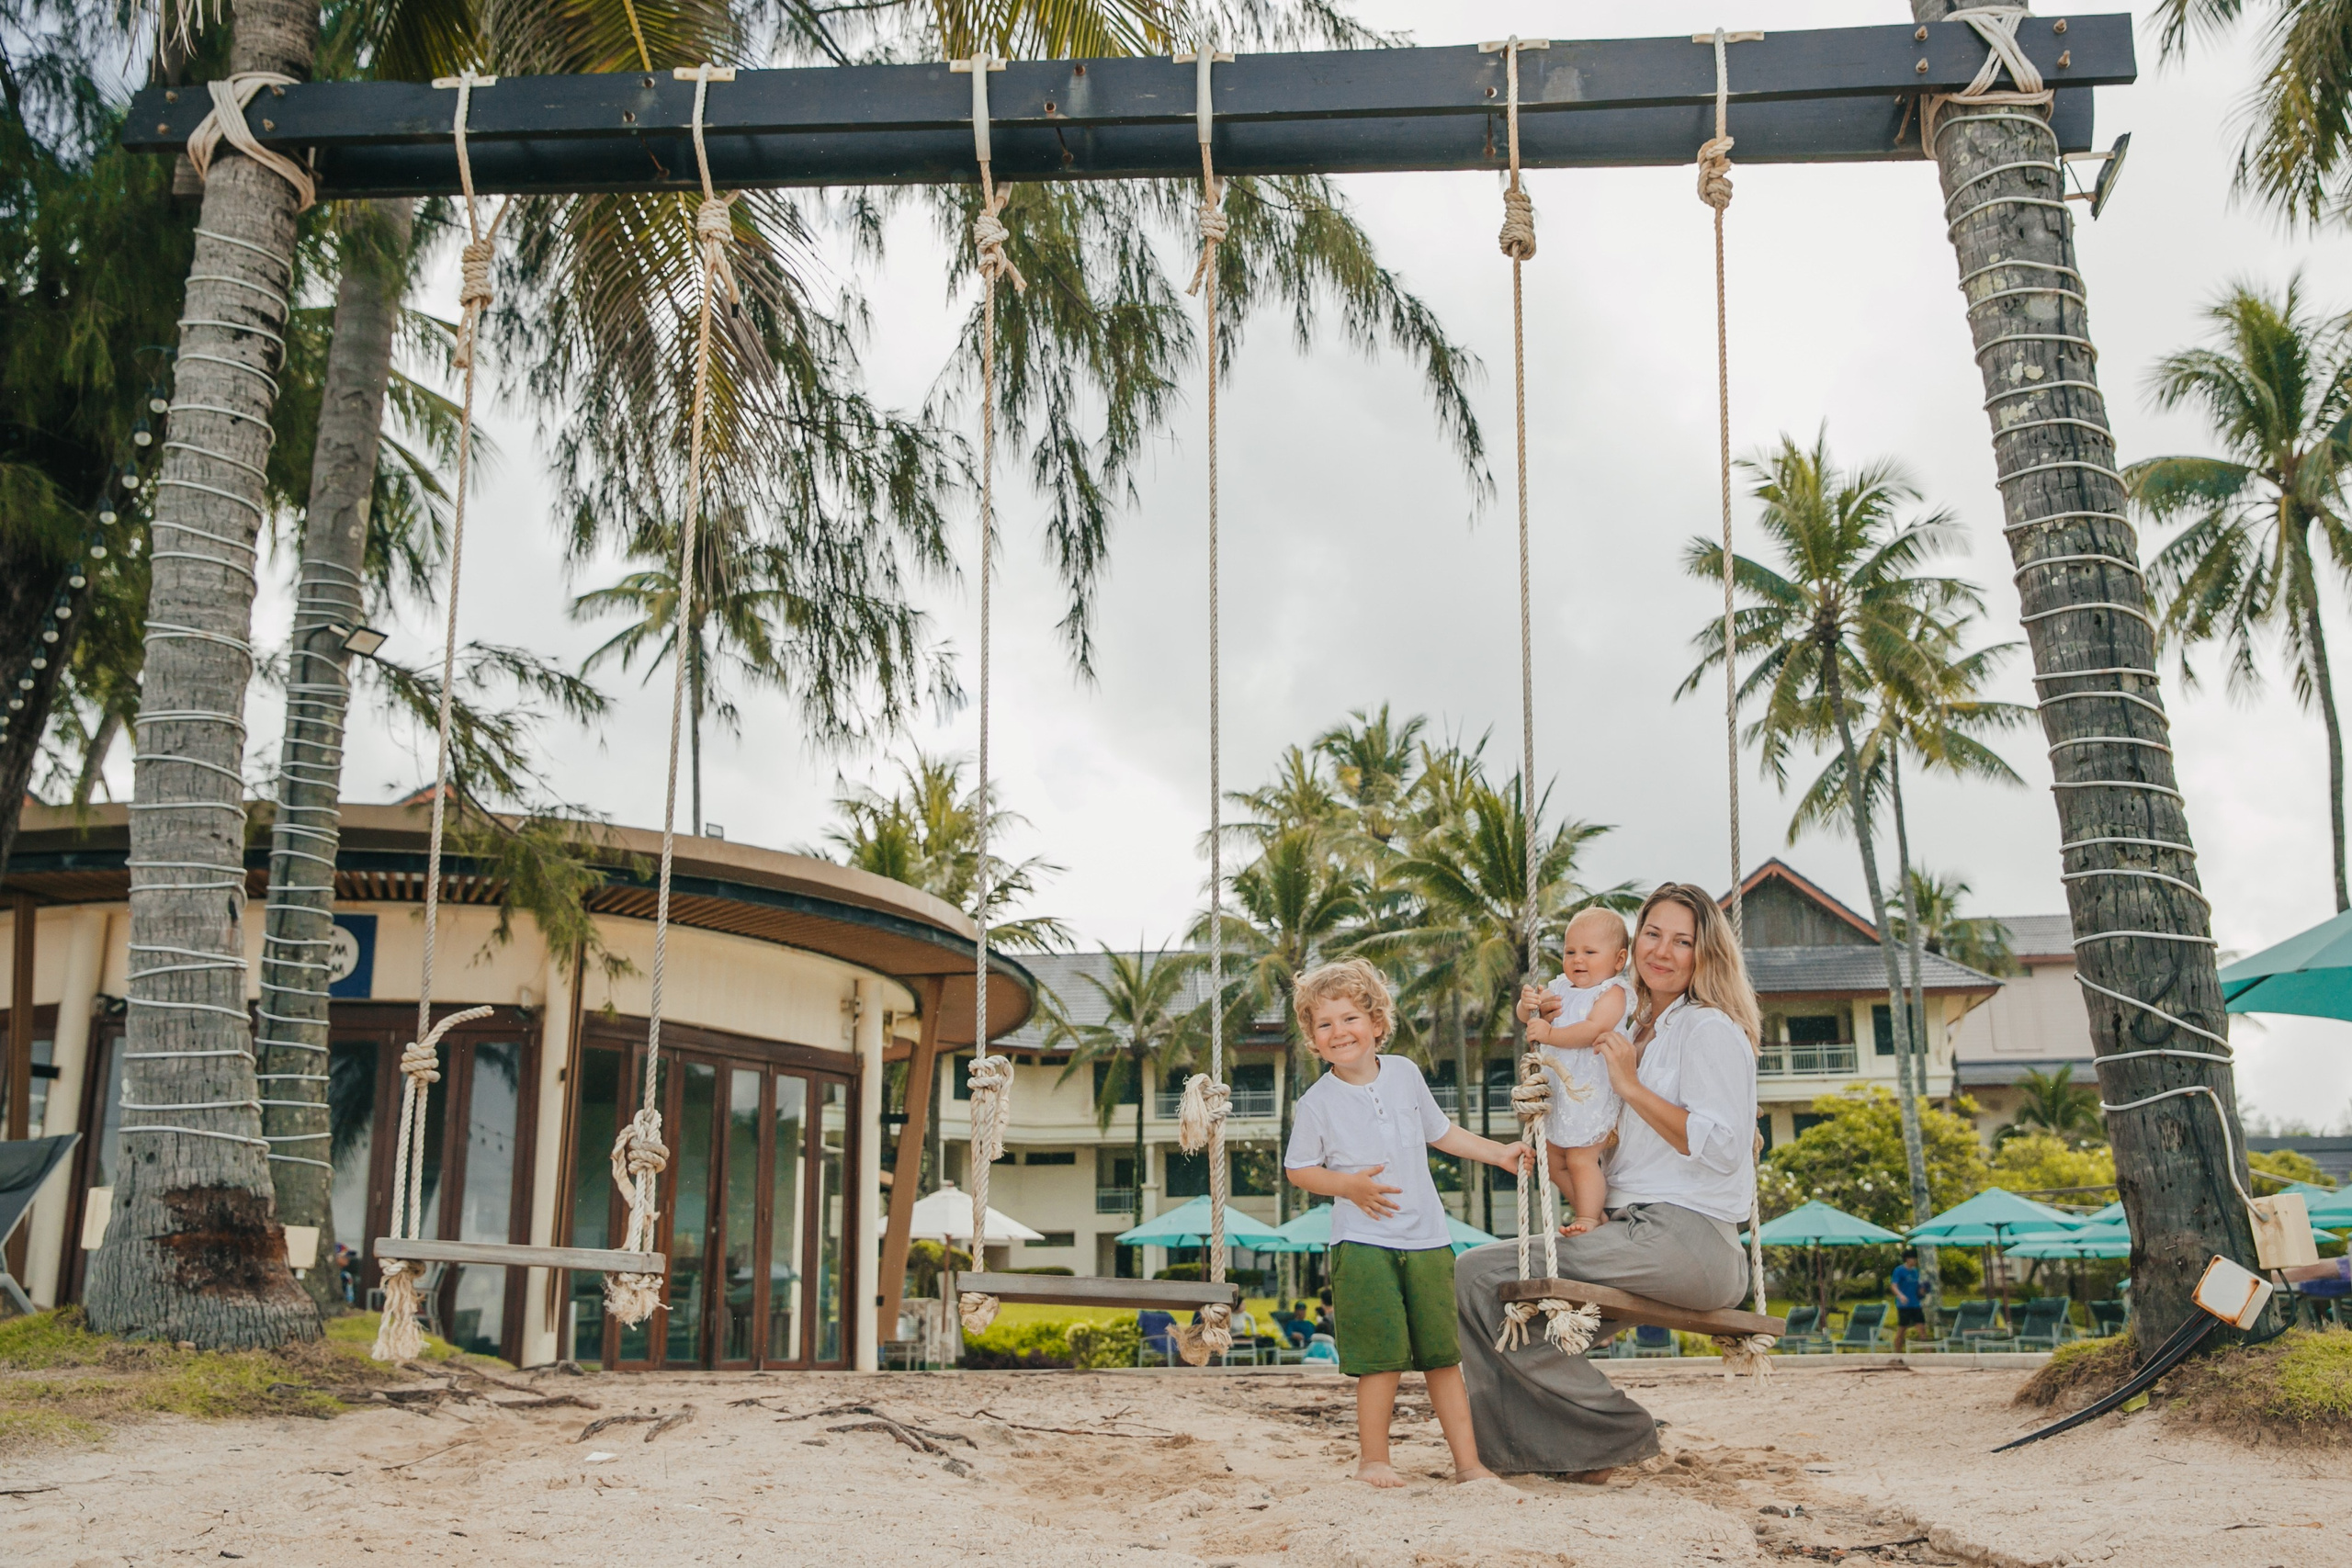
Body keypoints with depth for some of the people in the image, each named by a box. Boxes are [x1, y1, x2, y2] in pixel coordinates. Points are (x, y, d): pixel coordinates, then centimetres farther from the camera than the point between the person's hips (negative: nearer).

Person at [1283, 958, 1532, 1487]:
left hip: (1427, 1239, 4)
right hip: (1362, 1244, -4)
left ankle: (1468, 1461, 15)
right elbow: (1297, 1169, 2)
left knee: (1444, 1354, 8)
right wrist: (1348, 1185, -13)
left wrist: (1499, 1153, 16)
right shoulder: (1316, 1105, -5)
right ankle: (1372, 1459, 11)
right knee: (1383, 1357, -6)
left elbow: (1440, 1132, 20)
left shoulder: (1405, 1074, 6)